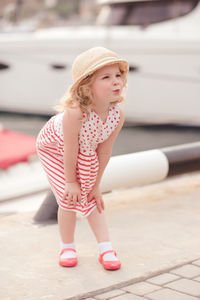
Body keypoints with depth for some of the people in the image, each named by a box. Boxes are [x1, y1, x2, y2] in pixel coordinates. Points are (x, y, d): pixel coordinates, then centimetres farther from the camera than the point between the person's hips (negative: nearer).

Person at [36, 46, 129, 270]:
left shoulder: (118, 115, -28)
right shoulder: (75, 113, -44)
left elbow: (104, 151, -16)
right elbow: (69, 151, -31)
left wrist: (95, 184, -7)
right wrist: (70, 181, -18)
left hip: (85, 152, 4)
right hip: (53, 148, -4)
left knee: (90, 197, 6)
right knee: (69, 198, -6)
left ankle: (106, 249, 11)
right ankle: (67, 247, 15)